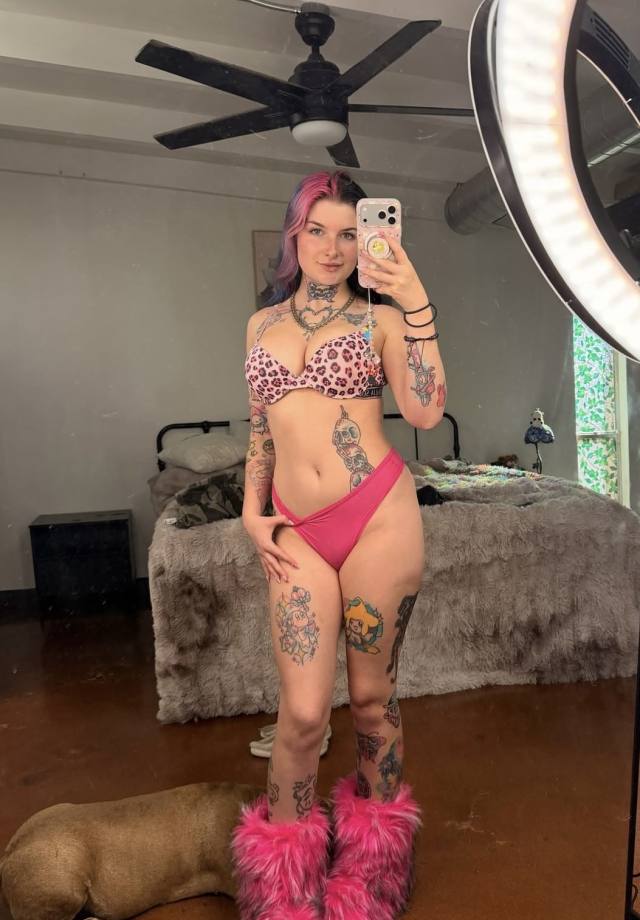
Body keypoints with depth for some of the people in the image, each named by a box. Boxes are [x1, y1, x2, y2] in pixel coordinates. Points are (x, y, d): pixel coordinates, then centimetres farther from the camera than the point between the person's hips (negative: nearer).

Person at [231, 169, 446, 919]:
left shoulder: (379, 318, 4)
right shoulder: (261, 322, 15)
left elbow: (426, 412, -11)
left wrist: (417, 307, -16)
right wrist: (251, 512, 9)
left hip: (379, 516, -2)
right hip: (297, 532, 2)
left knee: (372, 694, 11)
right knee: (303, 711, 0)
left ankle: (375, 851, 37)